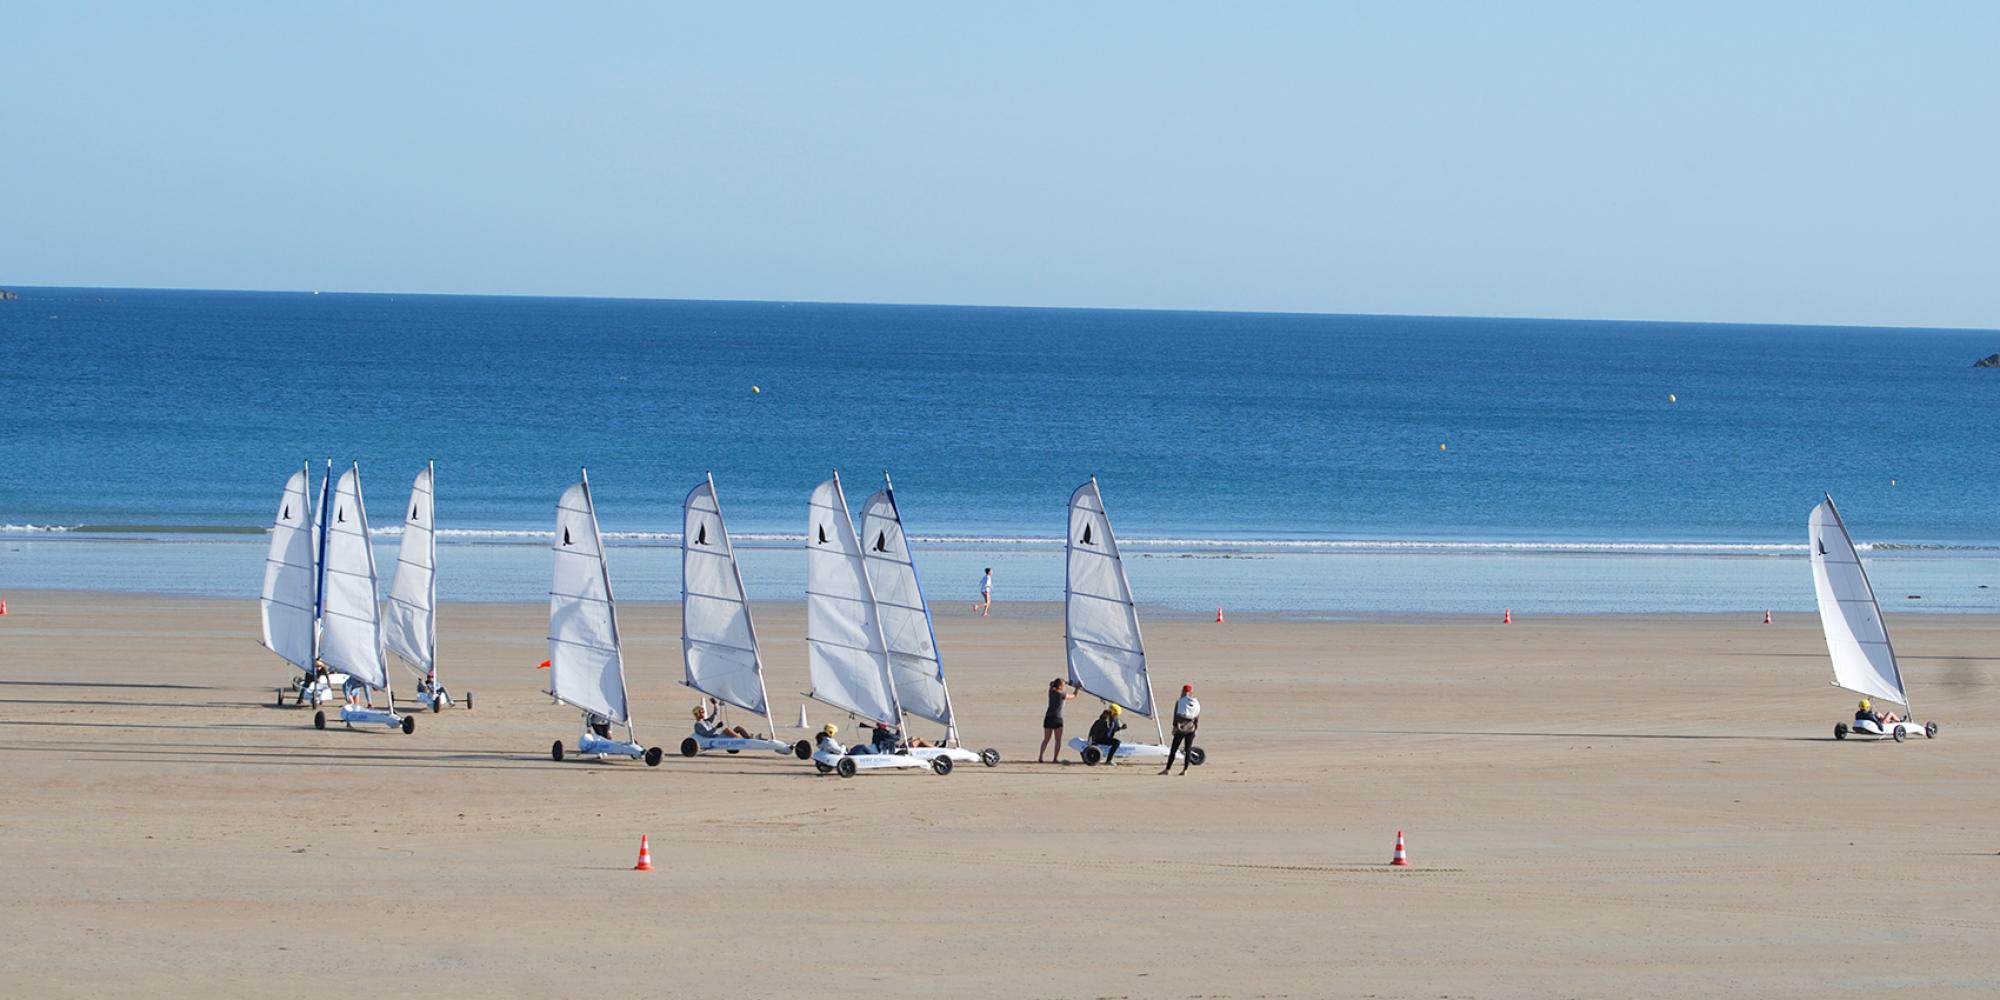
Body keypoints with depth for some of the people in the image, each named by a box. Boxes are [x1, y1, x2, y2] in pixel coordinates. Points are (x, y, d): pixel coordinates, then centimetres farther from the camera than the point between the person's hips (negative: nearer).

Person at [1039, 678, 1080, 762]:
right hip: (1057, 719, -5)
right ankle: (1055, 758, 1)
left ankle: (1040, 757, 4)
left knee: (1046, 739, 12)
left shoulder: (1051, 692, 4)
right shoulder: (1062, 694, -8)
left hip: (1048, 718, 5)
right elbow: (1073, 696, 9)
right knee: (1058, 740, 5)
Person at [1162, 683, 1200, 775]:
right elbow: (1197, 718, 6)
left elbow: (1176, 716, -7)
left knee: (1173, 749, 4)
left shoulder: (1179, 702, -7)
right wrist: (1195, 729, 15)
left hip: (1181, 729, -3)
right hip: (1190, 729, 3)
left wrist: (1174, 727, 1)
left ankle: (1167, 768, 4)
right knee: (1188, 750, 8)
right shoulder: (1196, 704, 3)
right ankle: (1185, 770, 5)